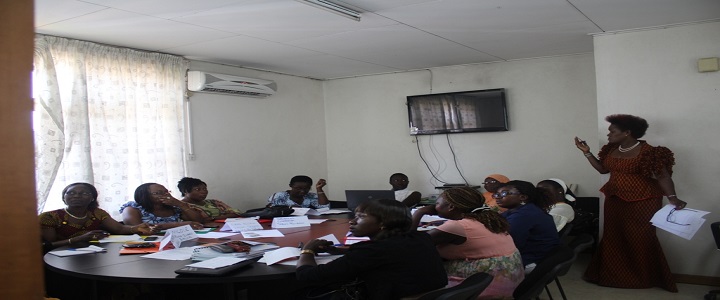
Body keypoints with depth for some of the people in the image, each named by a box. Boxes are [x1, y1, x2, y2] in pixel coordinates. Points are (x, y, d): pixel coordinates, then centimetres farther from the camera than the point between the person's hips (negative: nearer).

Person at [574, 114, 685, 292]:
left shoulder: (648, 152, -16)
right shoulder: (611, 149, 6)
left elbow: (663, 177, -19)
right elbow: (603, 169, 16)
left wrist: (672, 197, -32)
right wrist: (587, 152, 8)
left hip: (641, 202, -7)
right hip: (615, 200, 7)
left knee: (641, 240, -1)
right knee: (613, 238, 11)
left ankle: (646, 279, 15)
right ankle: (613, 275, 23)